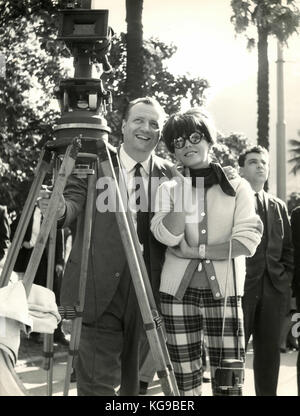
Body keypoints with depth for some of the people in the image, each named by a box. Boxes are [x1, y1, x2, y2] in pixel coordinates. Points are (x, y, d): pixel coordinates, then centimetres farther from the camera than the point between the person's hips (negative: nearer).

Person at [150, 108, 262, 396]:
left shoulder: (237, 187, 5)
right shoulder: (168, 188, 9)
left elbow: (247, 241, -7)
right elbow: (167, 235, -8)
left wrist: (196, 250, -10)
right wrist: (183, 188, -10)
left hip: (224, 291, -1)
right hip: (178, 291, 1)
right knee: (184, 379, 4)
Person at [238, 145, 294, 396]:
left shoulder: (279, 207, 16)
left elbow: (288, 249, 18)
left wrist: (286, 277, 6)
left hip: (274, 288, 5)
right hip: (240, 286, -5)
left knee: (269, 351, 10)